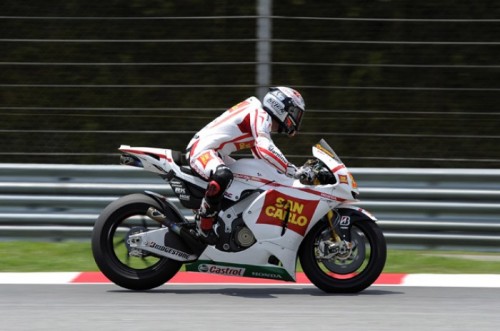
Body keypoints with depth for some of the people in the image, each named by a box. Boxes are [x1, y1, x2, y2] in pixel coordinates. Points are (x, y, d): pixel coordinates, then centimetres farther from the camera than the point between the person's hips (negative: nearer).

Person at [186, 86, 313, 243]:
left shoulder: (261, 118, 19)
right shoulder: (260, 115, -14)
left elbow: (260, 156, 29)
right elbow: (265, 149, -32)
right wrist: (293, 171, -35)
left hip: (215, 154, 12)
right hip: (202, 149, -12)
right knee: (223, 176, -42)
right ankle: (205, 219, -28)